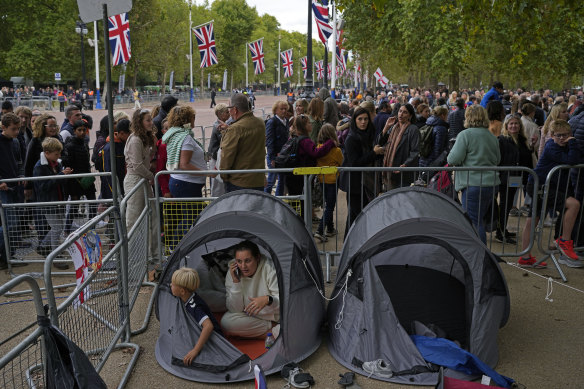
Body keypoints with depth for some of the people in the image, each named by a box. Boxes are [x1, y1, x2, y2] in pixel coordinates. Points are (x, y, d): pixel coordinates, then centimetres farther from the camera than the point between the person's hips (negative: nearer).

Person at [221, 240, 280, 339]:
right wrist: (235, 281, -25)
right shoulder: (232, 273, -12)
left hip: (276, 317, -5)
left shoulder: (269, 268, -21)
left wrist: (268, 299, -43)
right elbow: (235, 309, -15)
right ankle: (272, 327, -14)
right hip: (251, 317, 5)